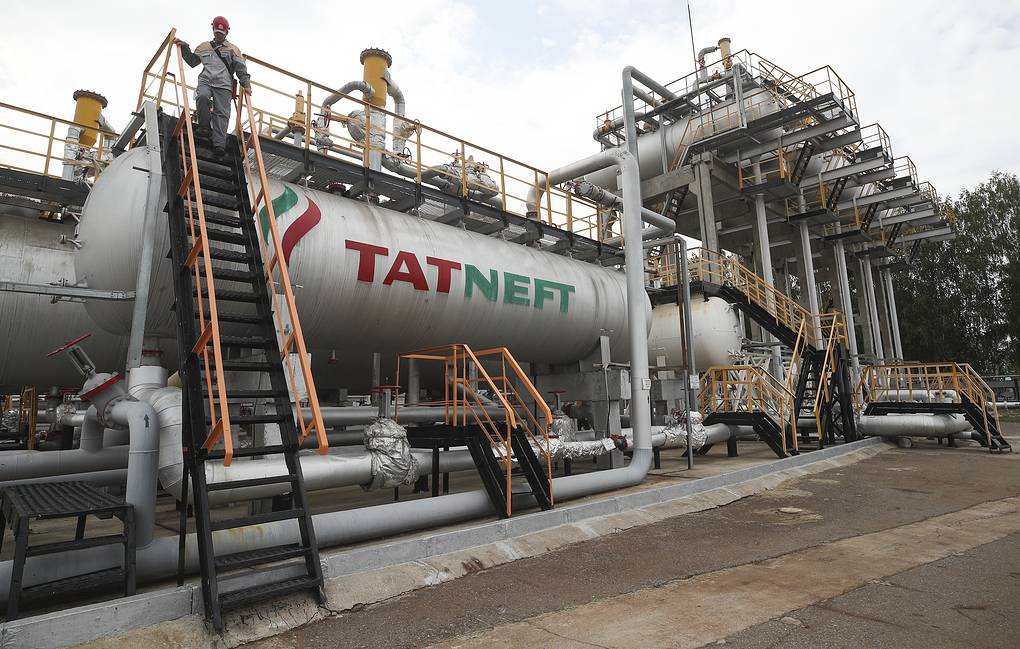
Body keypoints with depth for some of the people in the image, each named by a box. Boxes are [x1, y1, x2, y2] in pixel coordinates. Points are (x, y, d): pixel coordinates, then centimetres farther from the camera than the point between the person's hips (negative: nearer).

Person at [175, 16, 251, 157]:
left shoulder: (233, 49, 17)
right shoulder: (204, 47, 25)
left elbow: (241, 69, 8)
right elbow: (192, 61, 32)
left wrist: (246, 84, -6)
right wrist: (184, 47, 20)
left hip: (224, 85, -2)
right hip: (205, 81, 2)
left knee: (222, 114, -16)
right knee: (202, 97, -33)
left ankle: (219, 145, -26)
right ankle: (205, 127, -19)